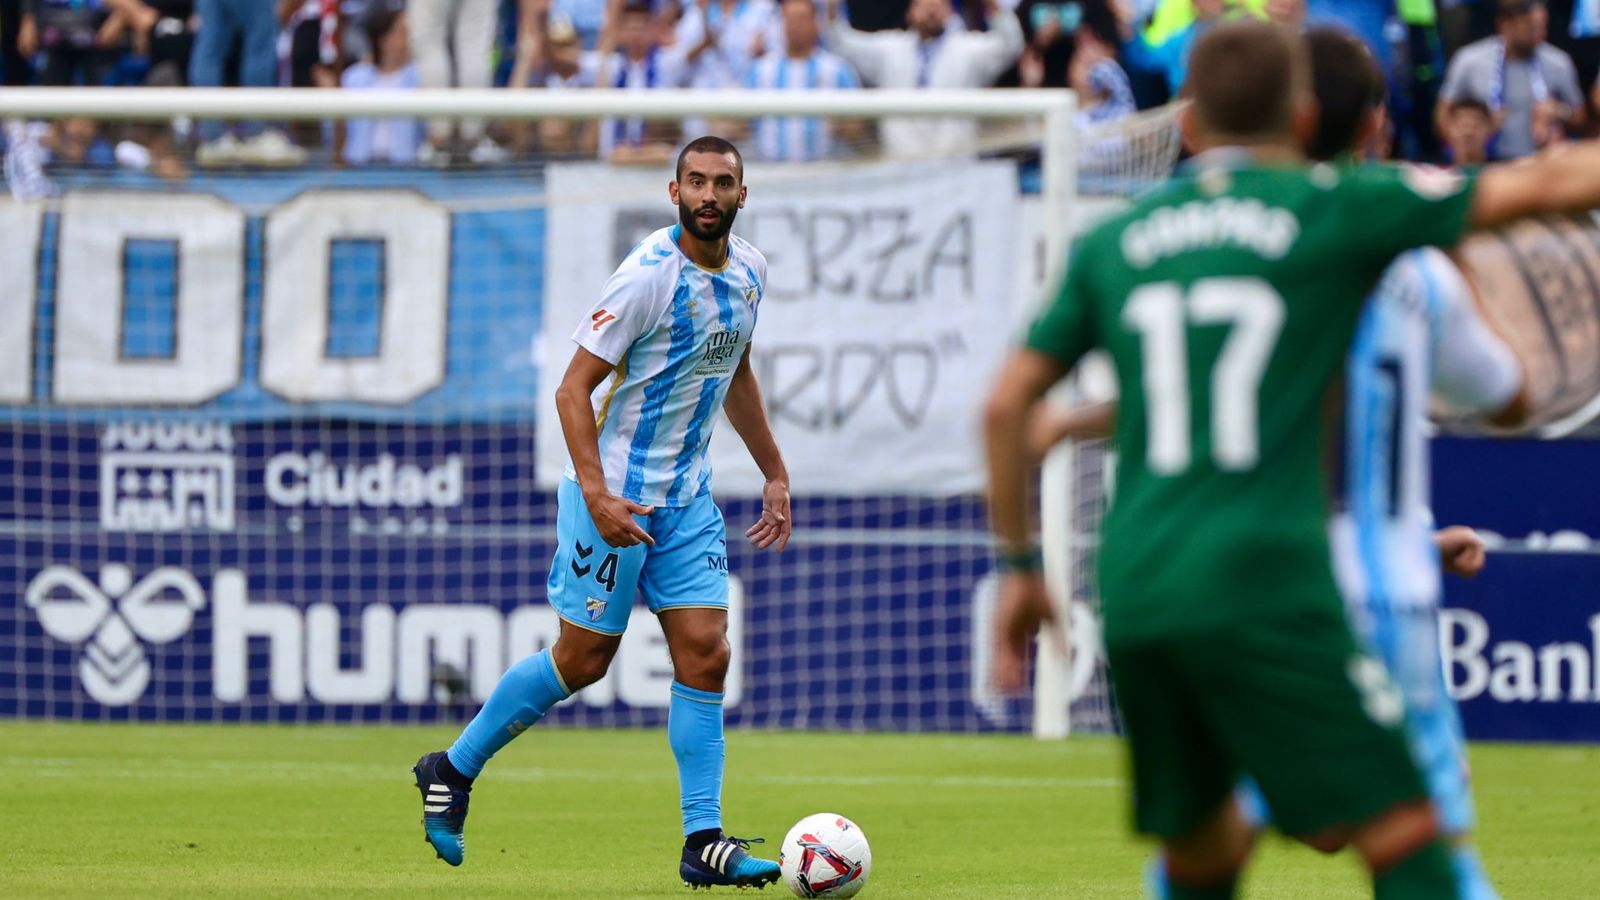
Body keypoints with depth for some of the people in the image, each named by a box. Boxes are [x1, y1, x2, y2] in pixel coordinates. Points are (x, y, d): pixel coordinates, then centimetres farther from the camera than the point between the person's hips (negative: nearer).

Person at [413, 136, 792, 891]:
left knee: (705, 653, -3)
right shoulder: (649, 274, -19)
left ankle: (704, 842, -1)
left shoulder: (748, 269, 5)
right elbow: (574, 388, -18)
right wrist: (597, 493, -27)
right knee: (582, 659, 0)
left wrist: (774, 474, 22)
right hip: (615, 493, -6)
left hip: (687, 496, 7)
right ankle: (453, 769, 20)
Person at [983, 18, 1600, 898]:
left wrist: (1018, 564, 23)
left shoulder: (1112, 241, 13)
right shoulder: (1335, 208, 1)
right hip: (1266, 591, -5)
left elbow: (1006, 403, 15)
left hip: (1133, 595, 5)